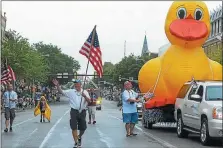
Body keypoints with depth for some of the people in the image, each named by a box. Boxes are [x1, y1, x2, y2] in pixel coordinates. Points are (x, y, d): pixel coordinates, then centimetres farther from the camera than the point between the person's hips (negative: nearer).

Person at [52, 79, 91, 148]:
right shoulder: (71, 92, 3)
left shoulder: (85, 92, 3)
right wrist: (57, 85, -17)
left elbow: (89, 101, -5)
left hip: (82, 111, 1)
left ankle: (79, 137, 39)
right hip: (74, 111, -1)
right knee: (74, 128, -4)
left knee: (83, 128, 9)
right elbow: (61, 91, -2)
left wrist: (85, 96, -24)